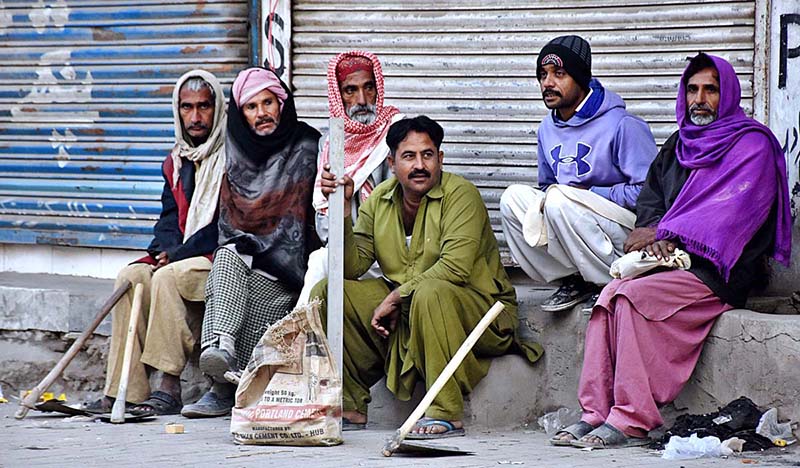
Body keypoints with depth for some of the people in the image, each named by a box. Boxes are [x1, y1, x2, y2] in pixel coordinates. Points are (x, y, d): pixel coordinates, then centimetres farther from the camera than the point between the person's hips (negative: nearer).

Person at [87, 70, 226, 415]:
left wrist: (177, 255, -16)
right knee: (132, 276, -18)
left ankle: (168, 388, -31)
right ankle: (127, 391, -23)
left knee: (168, 277, -31)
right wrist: (165, 249, -6)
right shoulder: (176, 162, 17)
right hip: (179, 257, 7)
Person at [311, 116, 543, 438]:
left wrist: (397, 296, -21)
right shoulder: (379, 201, 5)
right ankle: (350, 408, -4)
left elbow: (455, 269, -23)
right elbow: (352, 268, 0)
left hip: (478, 308, -6)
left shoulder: (460, 194, -12)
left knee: (429, 292, -39)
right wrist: (342, 211, -11)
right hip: (402, 312, 6)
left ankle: (447, 414, -32)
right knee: (325, 291, -8)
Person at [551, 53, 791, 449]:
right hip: (673, 260, 6)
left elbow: (732, 212, -13)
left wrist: (665, 234, -15)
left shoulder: (753, 145, -2)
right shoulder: (679, 145, 21)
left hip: (721, 271, -6)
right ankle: (596, 413, -25)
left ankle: (632, 420, -29)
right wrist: (653, 232, -9)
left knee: (634, 296, -28)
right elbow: (650, 196, 15)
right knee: (610, 294, -21)